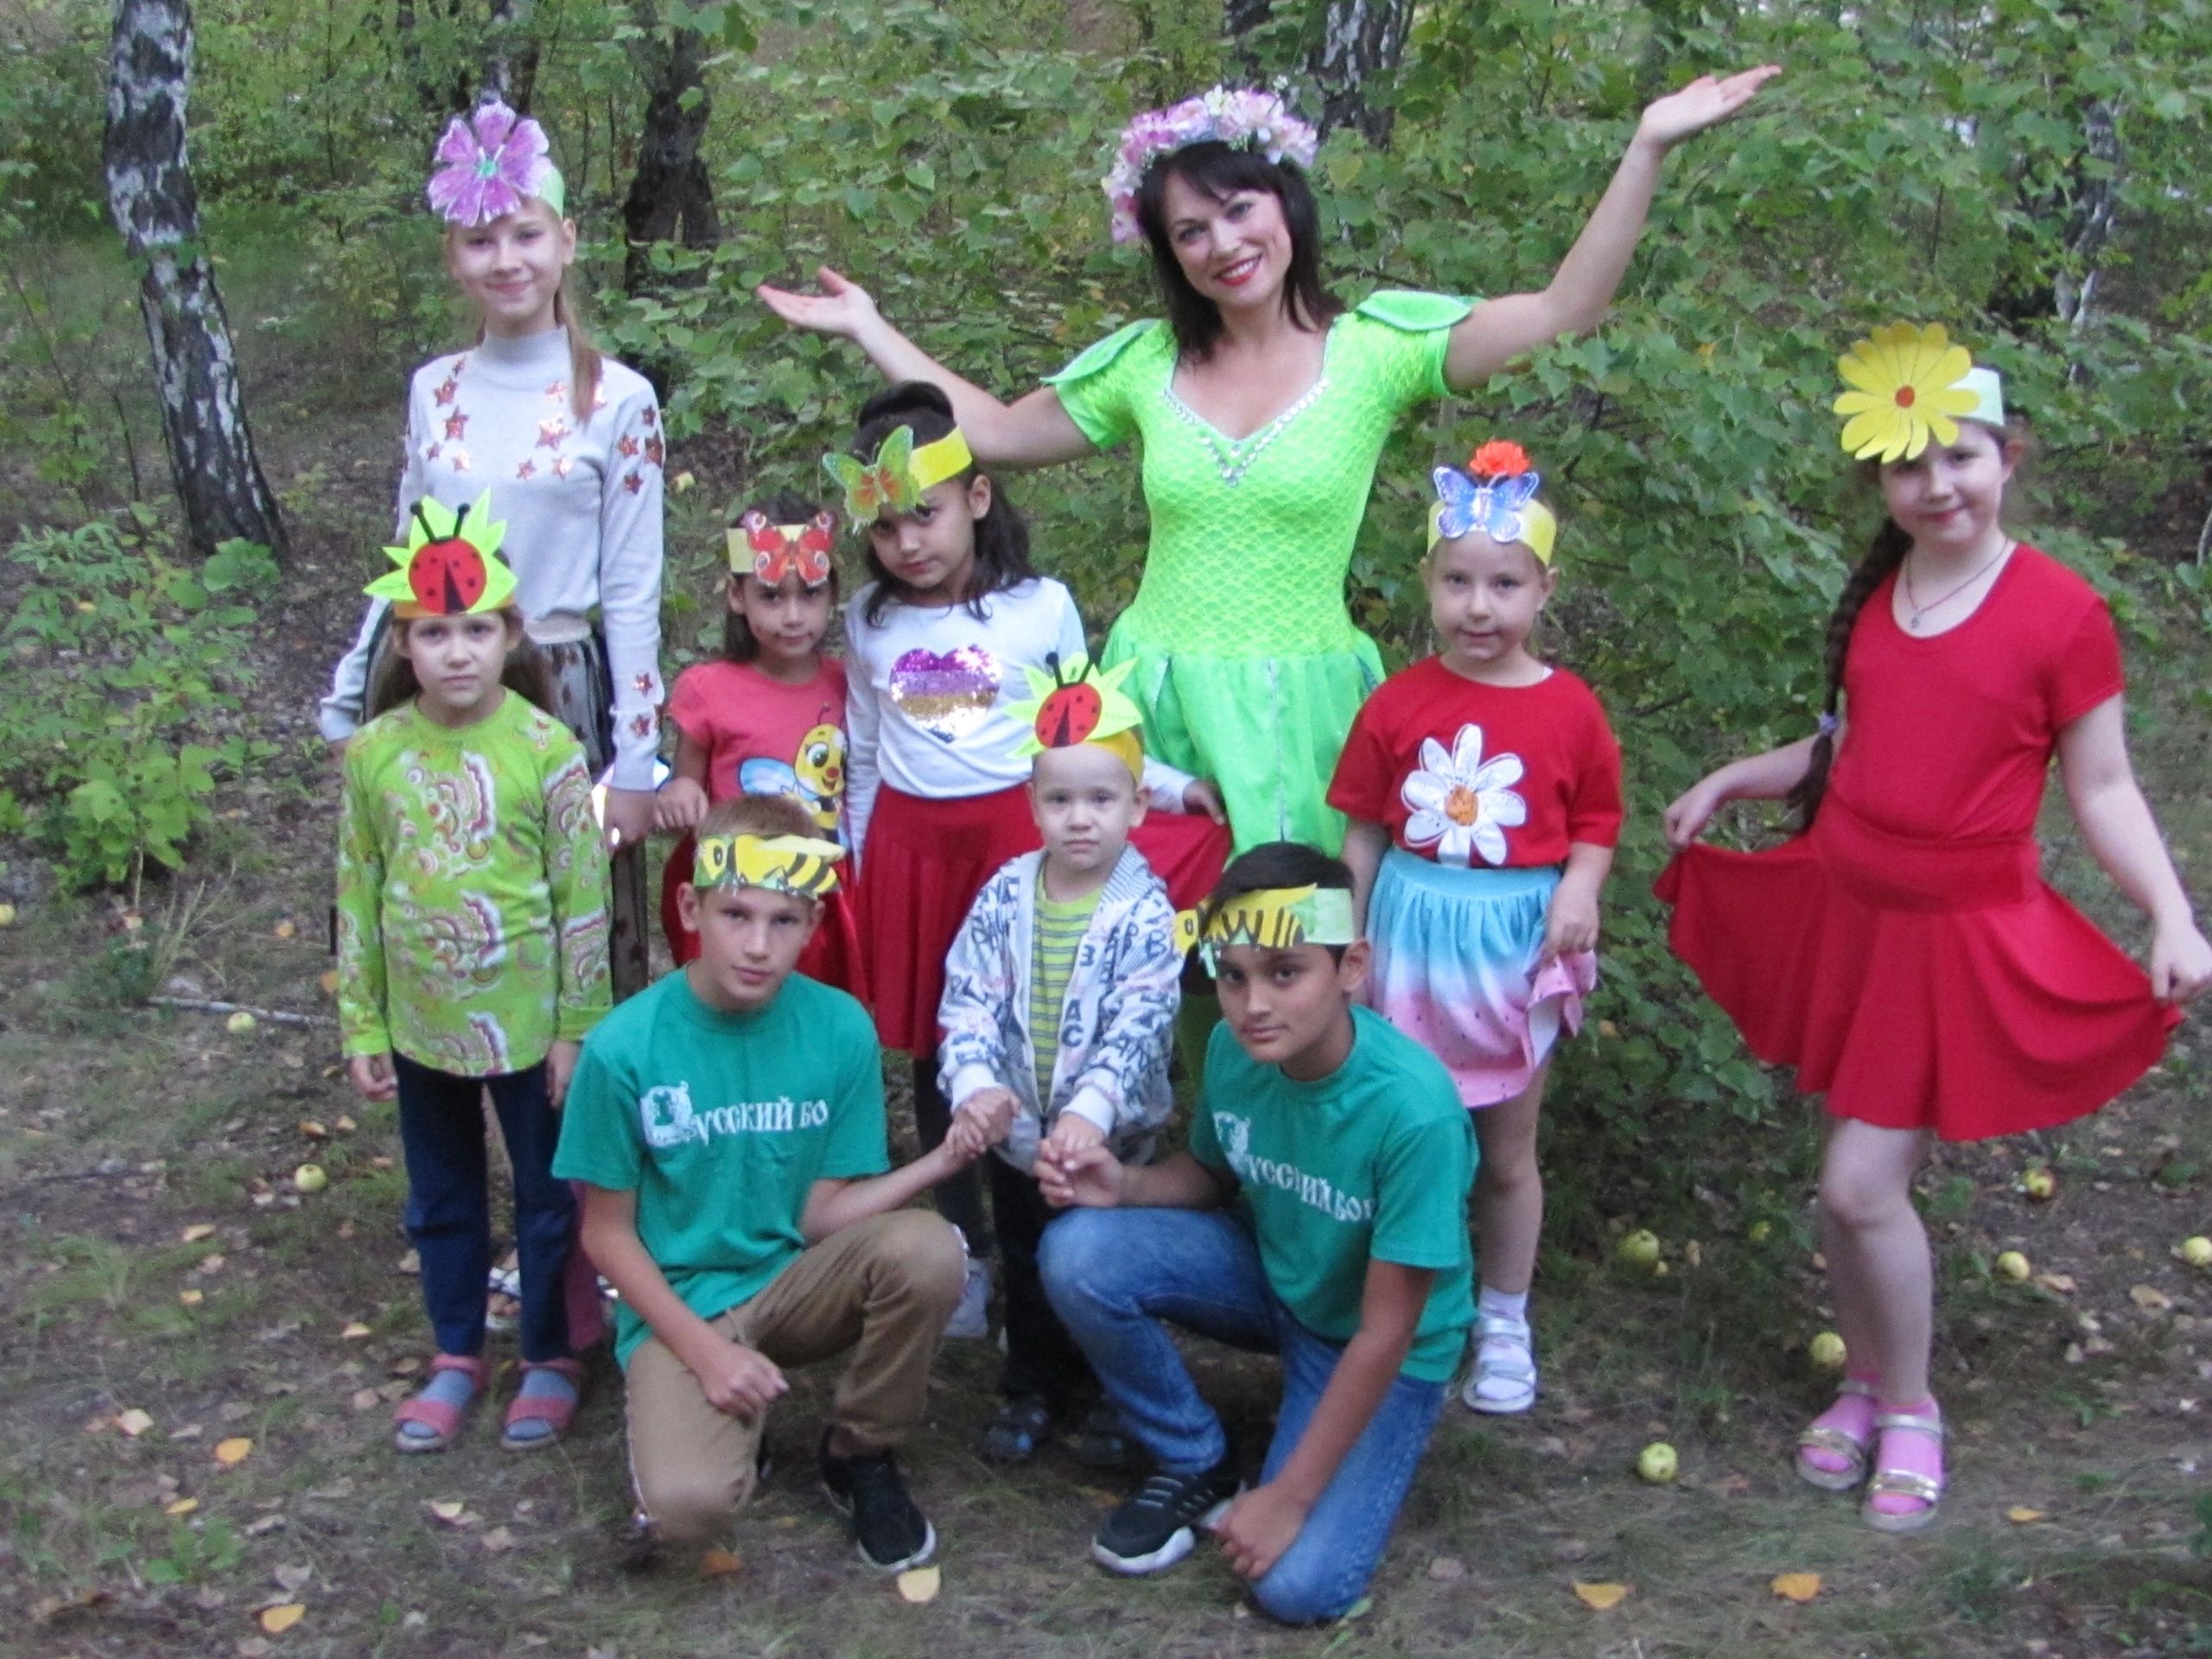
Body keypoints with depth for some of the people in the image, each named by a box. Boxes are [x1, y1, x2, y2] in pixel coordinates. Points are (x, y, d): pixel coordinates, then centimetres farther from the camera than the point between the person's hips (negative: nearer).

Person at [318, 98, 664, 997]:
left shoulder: (618, 401, -6)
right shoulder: (432, 392, 4)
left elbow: (632, 596, -5)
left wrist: (634, 767, -6)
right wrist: (347, 702, 13)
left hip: (560, 697, -3)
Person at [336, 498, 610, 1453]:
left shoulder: (547, 750, -14)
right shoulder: (374, 752, -6)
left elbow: (584, 896, -9)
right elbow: (357, 894, 3)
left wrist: (578, 1027, -8)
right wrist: (360, 1026, 4)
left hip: (527, 1024, -3)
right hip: (421, 1026, 3)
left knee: (547, 1197, 12)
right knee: (441, 1200, 18)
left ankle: (550, 1359, 30)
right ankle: (457, 1357, 36)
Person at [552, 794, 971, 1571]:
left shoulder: (840, 1029, -7)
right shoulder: (624, 1047, -14)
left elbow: (821, 1214, -4)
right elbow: (608, 1231, -5)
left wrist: (938, 1162, -20)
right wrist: (706, 1349, -15)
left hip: (795, 1281, 3)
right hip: (680, 1305, -3)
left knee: (926, 1248, -29)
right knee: (689, 1504, -31)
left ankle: (860, 1453, -2)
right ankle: (721, 1418, 8)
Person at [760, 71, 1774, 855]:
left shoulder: (1374, 348, -4)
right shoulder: (1144, 363, 6)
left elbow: (1567, 310, -10)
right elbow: (994, 432, 16)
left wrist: (1649, 148, -18)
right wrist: (865, 327, 16)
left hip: (1299, 703, -2)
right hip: (1157, 699, 3)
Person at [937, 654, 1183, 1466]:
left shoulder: (1145, 913, -16)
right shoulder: (1005, 896, -7)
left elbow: (1139, 1029, -23)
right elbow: (967, 999, -10)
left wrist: (1090, 1108, -35)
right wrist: (975, 1084, -27)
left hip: (1113, 1133, -3)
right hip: (1016, 1130, 3)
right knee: (1026, 1264, 19)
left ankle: (1111, 1393, 32)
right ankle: (1032, 1385, 37)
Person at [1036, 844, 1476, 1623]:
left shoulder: (1414, 1108, -34)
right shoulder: (1233, 1048, -17)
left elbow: (1384, 1331, -26)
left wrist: (1289, 1496, -21)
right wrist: (1126, 1185, -17)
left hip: (1380, 1345, -5)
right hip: (1270, 1275, 5)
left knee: (1297, 1584, -22)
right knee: (1078, 1254, -20)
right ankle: (1197, 1467, 3)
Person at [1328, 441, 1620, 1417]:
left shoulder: (1569, 710, -6)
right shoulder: (1399, 703, -4)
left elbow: (1596, 821, 1)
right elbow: (1363, 830, 1)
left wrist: (1579, 889, -18)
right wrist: (1348, 940, 1)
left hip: (1516, 942, -1)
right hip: (1411, 932, 1)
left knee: (1506, 1153, 12)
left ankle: (1504, 1323, 28)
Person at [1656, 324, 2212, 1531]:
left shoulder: (2063, 614, -11)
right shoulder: (1874, 599, 6)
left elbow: (2102, 792, -7)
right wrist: (1732, 779, 11)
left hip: (1964, 935, -5)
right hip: (1847, 909, 5)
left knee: (1862, 1183, -7)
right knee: (1856, 1173, 11)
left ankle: (1911, 1410, 16)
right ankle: (1864, 1383, 31)